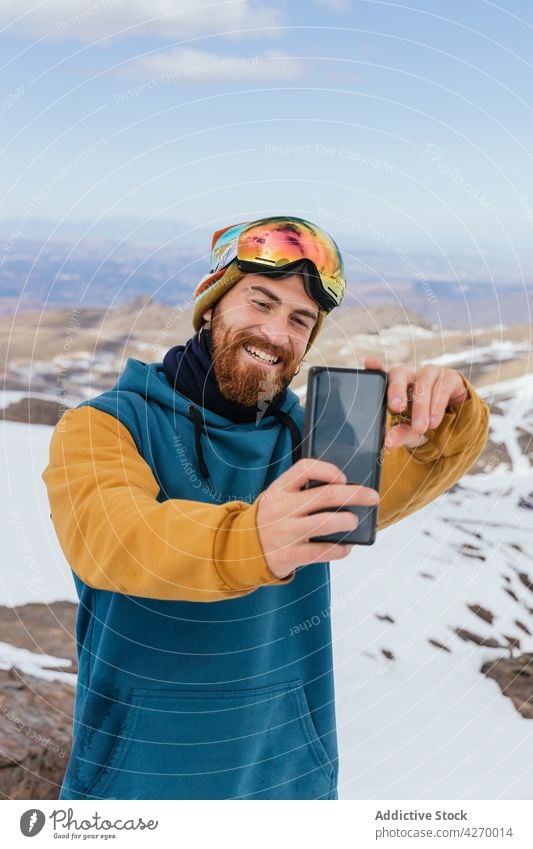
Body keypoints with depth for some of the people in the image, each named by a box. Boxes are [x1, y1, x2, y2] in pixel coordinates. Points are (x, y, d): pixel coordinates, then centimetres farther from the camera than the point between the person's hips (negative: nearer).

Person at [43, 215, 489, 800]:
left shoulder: (311, 438, 0)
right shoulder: (100, 428, -13)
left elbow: (415, 470, -14)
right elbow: (109, 536, -32)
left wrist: (443, 418, -37)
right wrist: (248, 541, -51)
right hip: (136, 779, -3)